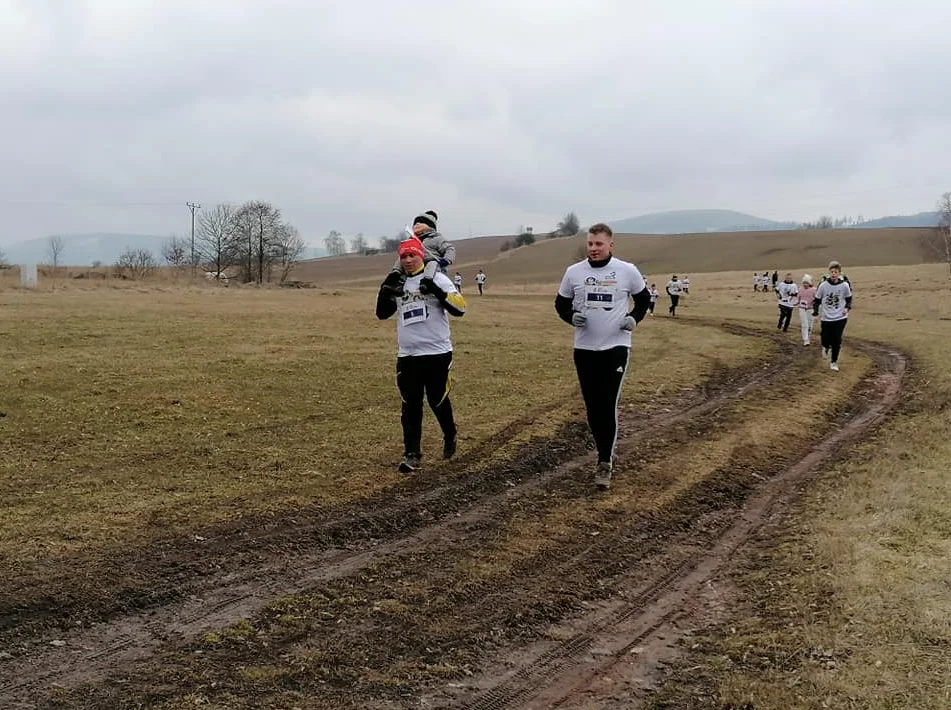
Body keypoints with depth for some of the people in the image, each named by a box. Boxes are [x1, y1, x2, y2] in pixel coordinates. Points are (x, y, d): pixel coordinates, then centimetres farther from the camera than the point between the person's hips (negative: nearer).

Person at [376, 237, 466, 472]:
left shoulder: (437, 278, -4)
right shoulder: (398, 283, 12)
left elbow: (459, 308, -13)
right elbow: (382, 313, 14)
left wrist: (437, 291, -25)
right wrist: (385, 289, -1)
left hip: (437, 353, -4)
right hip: (407, 355, 4)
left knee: (438, 400, 6)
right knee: (410, 406, 3)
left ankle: (450, 437, 32)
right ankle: (412, 454, 8)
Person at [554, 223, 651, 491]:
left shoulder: (627, 271, -4)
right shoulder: (573, 272, 0)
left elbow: (643, 299, 11)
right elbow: (561, 303, 11)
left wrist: (634, 318, -6)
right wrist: (572, 316, -10)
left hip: (616, 347, -3)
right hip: (584, 348, 3)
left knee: (608, 405, -9)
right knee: (592, 406, 8)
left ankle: (605, 463, -3)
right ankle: (606, 451, 27)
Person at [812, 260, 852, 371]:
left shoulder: (844, 285, -6)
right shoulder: (823, 285, -7)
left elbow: (849, 299, 10)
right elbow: (817, 300, 4)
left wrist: (847, 308, -8)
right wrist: (815, 313, -2)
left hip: (840, 318, 0)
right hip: (826, 318, 0)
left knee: (837, 340, 1)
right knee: (825, 338, 1)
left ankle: (834, 362, 16)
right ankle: (826, 347, 39)